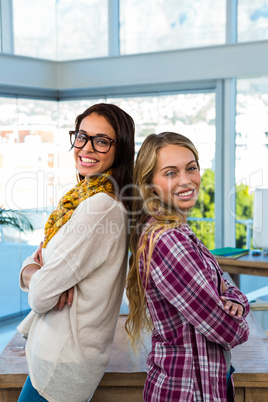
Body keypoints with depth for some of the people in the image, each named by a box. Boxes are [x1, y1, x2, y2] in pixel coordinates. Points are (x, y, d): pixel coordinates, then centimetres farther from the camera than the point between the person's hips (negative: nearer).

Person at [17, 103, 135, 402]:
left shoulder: (100, 206, -24)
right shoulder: (81, 198, 6)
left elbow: (41, 296, -24)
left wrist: (41, 284, -2)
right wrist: (31, 272, -15)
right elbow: (34, 260, 7)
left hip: (62, 361, -8)